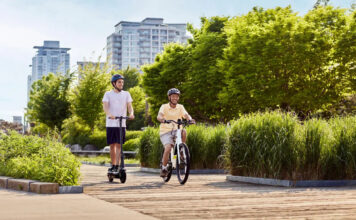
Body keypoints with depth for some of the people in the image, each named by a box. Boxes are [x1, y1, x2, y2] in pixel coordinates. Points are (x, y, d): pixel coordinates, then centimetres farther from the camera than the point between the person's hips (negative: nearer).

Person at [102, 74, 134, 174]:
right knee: (112, 145, 5)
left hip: (122, 124, 0)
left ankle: (117, 166, -7)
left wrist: (131, 113, -22)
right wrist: (109, 114, -29)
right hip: (110, 124, 0)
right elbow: (105, 105, -8)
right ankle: (113, 165, 16)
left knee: (118, 145, -6)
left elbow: (129, 106, 0)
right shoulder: (108, 94, 6)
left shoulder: (126, 94, 11)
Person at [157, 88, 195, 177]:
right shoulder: (164, 107, -3)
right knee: (168, 148, -23)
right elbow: (159, 116, -20)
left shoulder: (180, 107, 4)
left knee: (183, 132, -31)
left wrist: (190, 119, -36)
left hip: (176, 130, 2)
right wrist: (162, 119, -44)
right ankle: (164, 168, -4)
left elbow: (186, 115, -12)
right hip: (165, 132, -2)